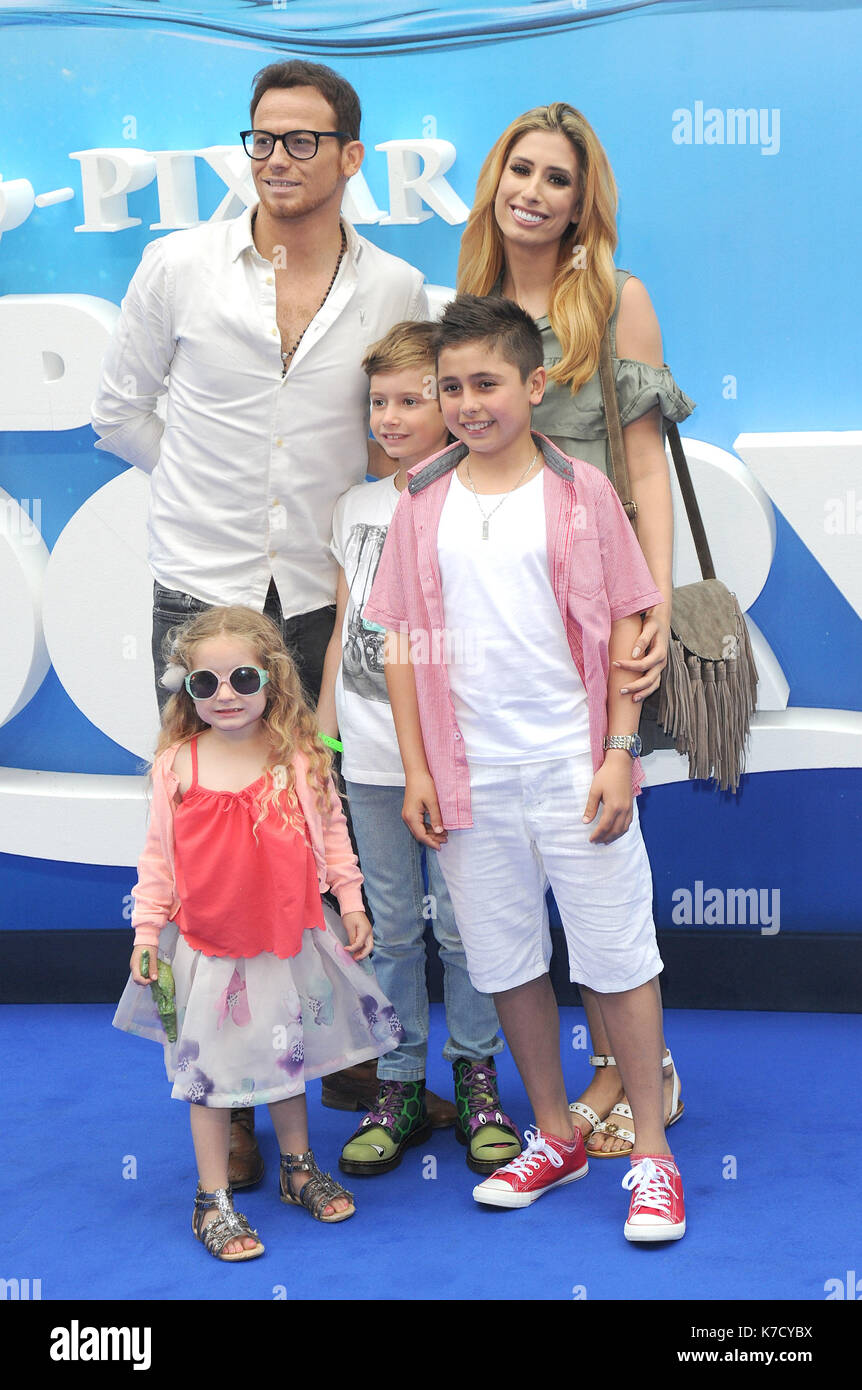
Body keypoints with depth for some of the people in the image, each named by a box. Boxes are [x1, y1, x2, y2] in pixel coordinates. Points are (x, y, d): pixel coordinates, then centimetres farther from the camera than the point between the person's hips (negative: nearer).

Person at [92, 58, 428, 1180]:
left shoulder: (396, 289, 2)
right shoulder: (179, 266, 0)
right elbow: (120, 409, 10)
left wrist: (343, 512, 5)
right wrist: (211, 489, 8)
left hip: (328, 599, 1)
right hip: (203, 593, -1)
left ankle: (358, 1063, 25)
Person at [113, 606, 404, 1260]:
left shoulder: (300, 756, -5)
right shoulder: (177, 763, -7)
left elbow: (331, 830, 4)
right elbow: (158, 854, -1)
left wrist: (351, 901, 2)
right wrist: (147, 928, -2)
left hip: (290, 939, 2)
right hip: (206, 947, -1)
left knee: (288, 1055, 19)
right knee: (211, 1068, 6)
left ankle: (299, 1167, 39)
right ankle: (213, 1200, 19)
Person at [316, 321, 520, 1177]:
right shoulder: (357, 508, 9)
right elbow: (342, 631, 14)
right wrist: (321, 734, 12)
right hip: (371, 758, 4)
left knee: (462, 924, 5)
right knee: (389, 927, 10)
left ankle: (476, 1076, 23)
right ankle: (399, 1087, 22)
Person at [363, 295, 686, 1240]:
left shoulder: (581, 492, -1)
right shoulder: (422, 502, 4)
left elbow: (626, 628, 0)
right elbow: (402, 642, 6)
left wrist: (619, 753, -7)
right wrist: (416, 770, 1)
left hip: (574, 766, -2)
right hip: (471, 773, 3)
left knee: (618, 958, 3)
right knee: (506, 963, 12)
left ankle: (652, 1155, 15)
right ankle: (555, 1137, 29)